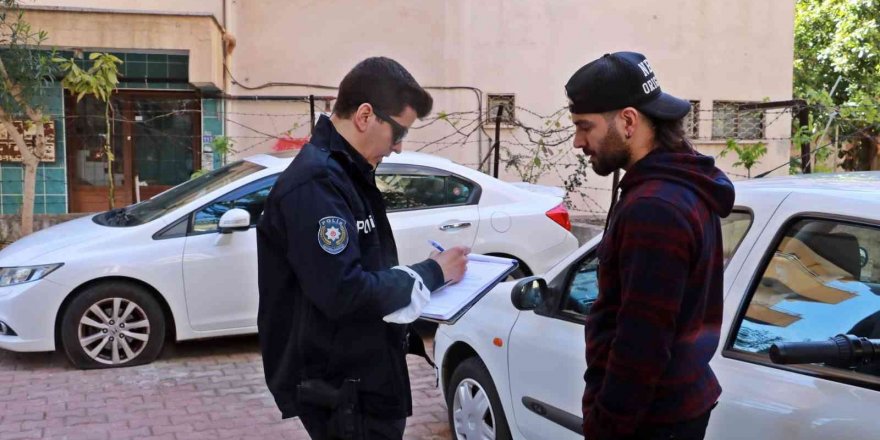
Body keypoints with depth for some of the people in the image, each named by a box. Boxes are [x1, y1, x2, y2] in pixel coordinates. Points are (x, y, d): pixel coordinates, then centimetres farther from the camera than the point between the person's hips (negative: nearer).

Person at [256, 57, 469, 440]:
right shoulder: (315, 182, -23)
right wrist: (431, 273, -17)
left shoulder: (347, 173, 10)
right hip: (340, 390, -10)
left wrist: (426, 271, -1)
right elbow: (346, 292, -29)